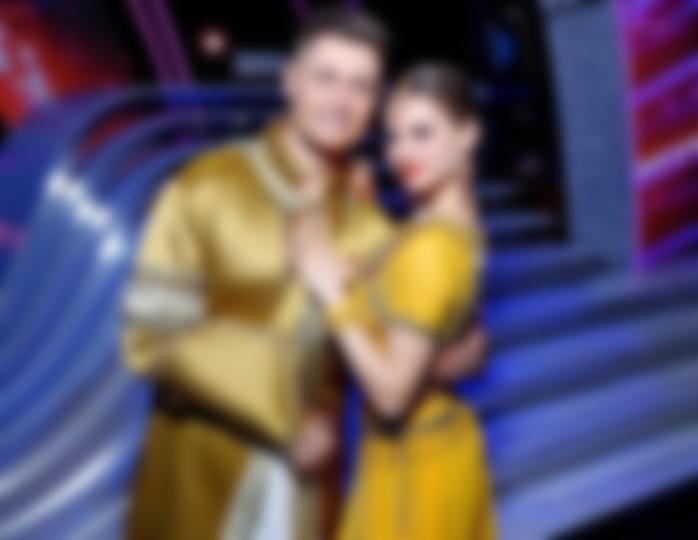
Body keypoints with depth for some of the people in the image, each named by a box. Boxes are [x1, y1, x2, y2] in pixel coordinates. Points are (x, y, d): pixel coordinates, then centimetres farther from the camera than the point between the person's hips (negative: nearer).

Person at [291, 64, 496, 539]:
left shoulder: (430, 250, -29)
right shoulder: (456, 223, -3)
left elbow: (392, 392, -28)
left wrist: (332, 290, -23)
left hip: (413, 463, -9)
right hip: (446, 446, 9)